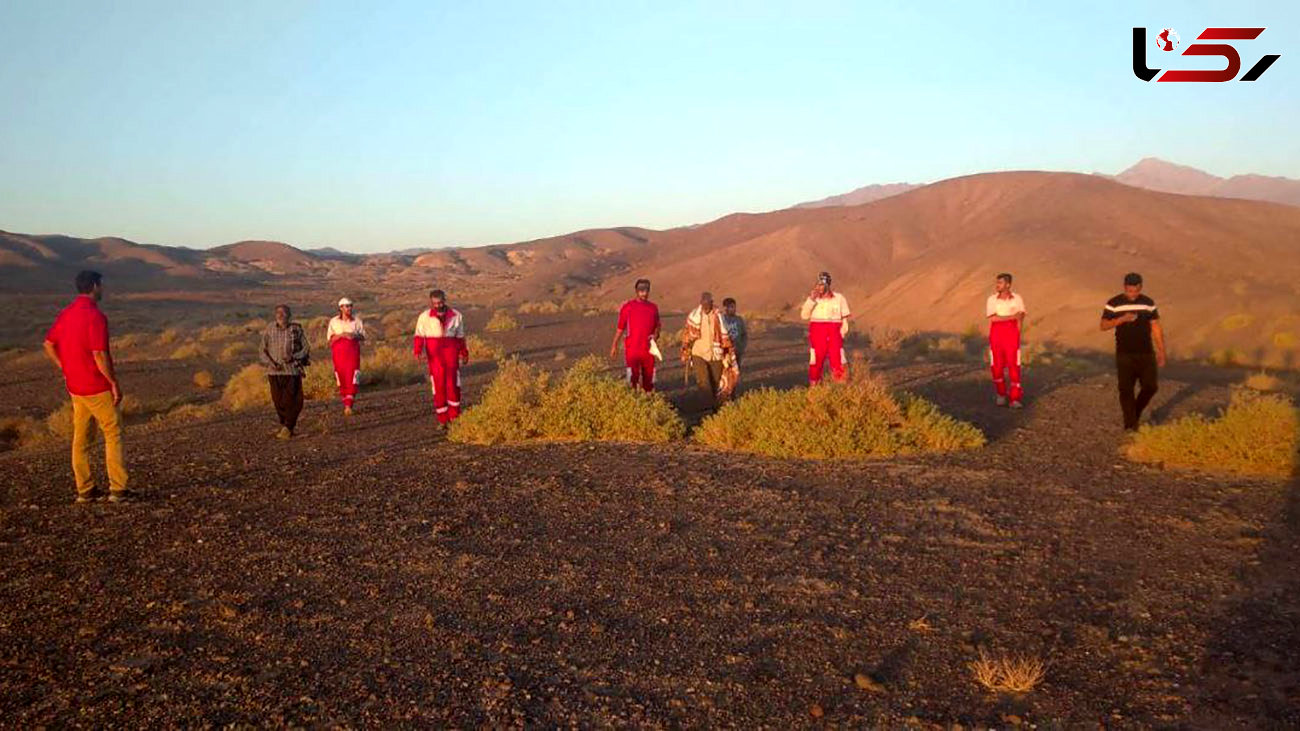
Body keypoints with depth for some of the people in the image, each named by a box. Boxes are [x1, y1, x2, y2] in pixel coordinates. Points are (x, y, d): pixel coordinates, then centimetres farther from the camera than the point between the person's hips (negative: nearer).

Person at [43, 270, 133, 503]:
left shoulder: (65, 313, 7)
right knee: (113, 433, 0)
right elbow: (100, 356, -22)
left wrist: (66, 371, 16)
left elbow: (49, 345, 13)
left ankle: (84, 490, 17)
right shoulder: (95, 316, -19)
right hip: (97, 387, -8)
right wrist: (115, 383, -13)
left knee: (80, 436, 11)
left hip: (75, 386, 8)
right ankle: (118, 489, 0)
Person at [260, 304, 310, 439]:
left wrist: (293, 357, -13)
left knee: (292, 401, -6)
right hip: (274, 372, 2)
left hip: (292, 371, -2)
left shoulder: (296, 329, 1)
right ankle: (284, 425, 21)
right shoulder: (269, 329, 4)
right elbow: (263, 350, 8)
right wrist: (270, 363, -9)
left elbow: (306, 348, 4)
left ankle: (288, 427, 2)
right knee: (278, 401, 5)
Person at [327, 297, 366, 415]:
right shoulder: (334, 321, 4)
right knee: (342, 380, 4)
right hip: (339, 352, 1)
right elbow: (330, 338, 2)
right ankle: (346, 403, 21)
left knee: (352, 379, -12)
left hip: (353, 352, -1)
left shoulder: (357, 320, 5)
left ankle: (348, 406, -14)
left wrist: (355, 336, -13)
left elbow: (363, 336, 8)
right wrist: (341, 335, -15)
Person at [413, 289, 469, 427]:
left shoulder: (456, 316, 7)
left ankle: (454, 417, 4)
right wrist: (419, 352, -17)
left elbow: (460, 337, 16)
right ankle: (442, 420, 8)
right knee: (438, 387, 0)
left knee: (453, 385, -6)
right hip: (435, 357, -1)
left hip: (451, 356, 1)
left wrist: (465, 354, 21)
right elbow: (419, 336, -2)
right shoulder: (425, 317, 1)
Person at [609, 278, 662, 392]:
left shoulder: (653, 307, 8)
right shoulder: (627, 307, -2)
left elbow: (657, 325, 18)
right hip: (632, 348, -3)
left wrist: (656, 334, -4)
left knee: (648, 377, 9)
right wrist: (614, 345, 1)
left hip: (648, 349, 3)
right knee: (632, 377, -4)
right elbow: (620, 327, 2)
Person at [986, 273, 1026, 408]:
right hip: (996, 335, 1)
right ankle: (1001, 394, 24)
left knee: (1014, 367, -7)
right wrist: (1012, 317, -19)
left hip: (1012, 336, 0)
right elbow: (993, 318, -16)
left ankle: (1015, 399, -4)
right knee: (997, 367, 3)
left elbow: (1020, 320, 1)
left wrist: (1016, 338, -5)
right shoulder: (991, 299, -3)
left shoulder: (1017, 299, -1)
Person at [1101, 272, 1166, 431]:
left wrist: (1161, 352, 5)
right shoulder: (1114, 303, -4)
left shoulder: (1148, 303, 4)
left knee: (1150, 386, -1)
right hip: (1124, 354, -2)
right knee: (1126, 389, -3)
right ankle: (1130, 424, 5)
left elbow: (1156, 328, 7)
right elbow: (1104, 325, -8)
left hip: (1146, 353, 2)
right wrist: (1122, 319, -24)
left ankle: (1136, 411, 25)